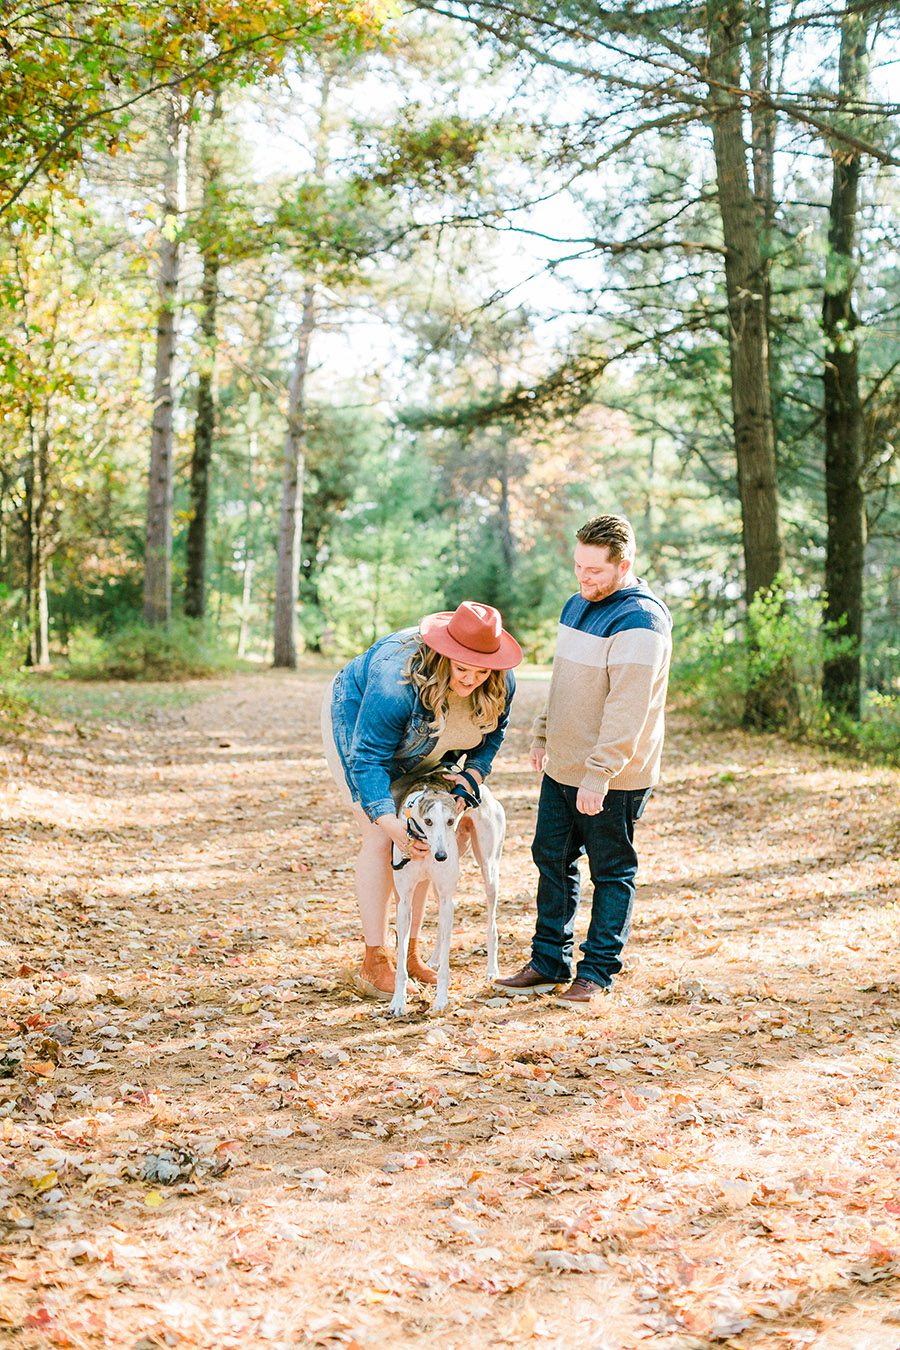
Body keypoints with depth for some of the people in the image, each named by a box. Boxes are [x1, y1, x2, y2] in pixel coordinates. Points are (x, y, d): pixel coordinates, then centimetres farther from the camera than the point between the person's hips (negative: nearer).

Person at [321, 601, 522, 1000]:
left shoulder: (499, 684, -24)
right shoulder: (398, 680, -43)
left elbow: (491, 733, -5)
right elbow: (368, 757, -40)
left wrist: (471, 775, -23)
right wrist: (389, 821, -50)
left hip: (424, 752, 6)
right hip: (357, 724, -6)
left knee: (424, 840, 2)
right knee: (380, 839, -14)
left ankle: (410, 951, 13)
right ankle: (373, 963, -10)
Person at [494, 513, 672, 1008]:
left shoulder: (638, 622, -19)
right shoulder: (577, 604, 10)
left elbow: (626, 709, -25)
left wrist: (598, 775, -27)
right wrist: (543, 737, 19)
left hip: (610, 780, -9)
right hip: (561, 767, 9)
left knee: (611, 873, 5)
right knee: (552, 860, 14)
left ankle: (597, 972, 14)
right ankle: (549, 963, 24)